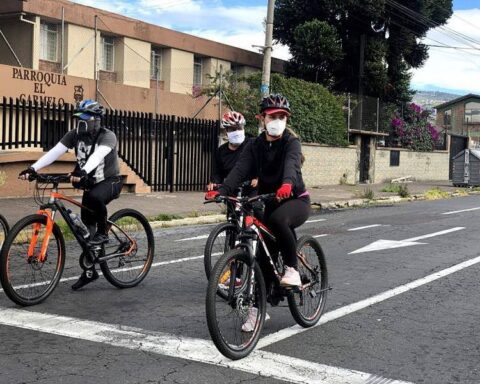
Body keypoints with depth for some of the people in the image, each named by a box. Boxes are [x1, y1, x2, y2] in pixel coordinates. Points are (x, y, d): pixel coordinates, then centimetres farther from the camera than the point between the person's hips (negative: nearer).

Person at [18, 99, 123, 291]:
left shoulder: (107, 136, -20)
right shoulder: (74, 135, -5)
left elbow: (97, 155, -40)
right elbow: (54, 152, -17)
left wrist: (83, 172, -59)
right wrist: (33, 168, -31)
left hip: (110, 181, -6)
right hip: (91, 183, 6)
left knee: (93, 197, -38)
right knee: (87, 225, 5)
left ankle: (103, 232, -13)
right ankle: (90, 271, 17)